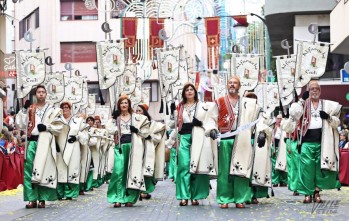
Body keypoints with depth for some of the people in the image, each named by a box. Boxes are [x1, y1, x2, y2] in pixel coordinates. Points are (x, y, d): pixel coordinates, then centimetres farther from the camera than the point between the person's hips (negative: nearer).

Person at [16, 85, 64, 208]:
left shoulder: (52, 110, 8)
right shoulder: (29, 109, 16)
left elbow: (59, 126, 1)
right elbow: (20, 124, 5)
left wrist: (47, 127, -13)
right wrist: (24, 110, -3)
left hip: (44, 142, -3)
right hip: (32, 142, 3)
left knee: (43, 170, -5)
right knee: (29, 170, -2)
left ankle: (42, 199, -1)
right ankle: (32, 199, 1)